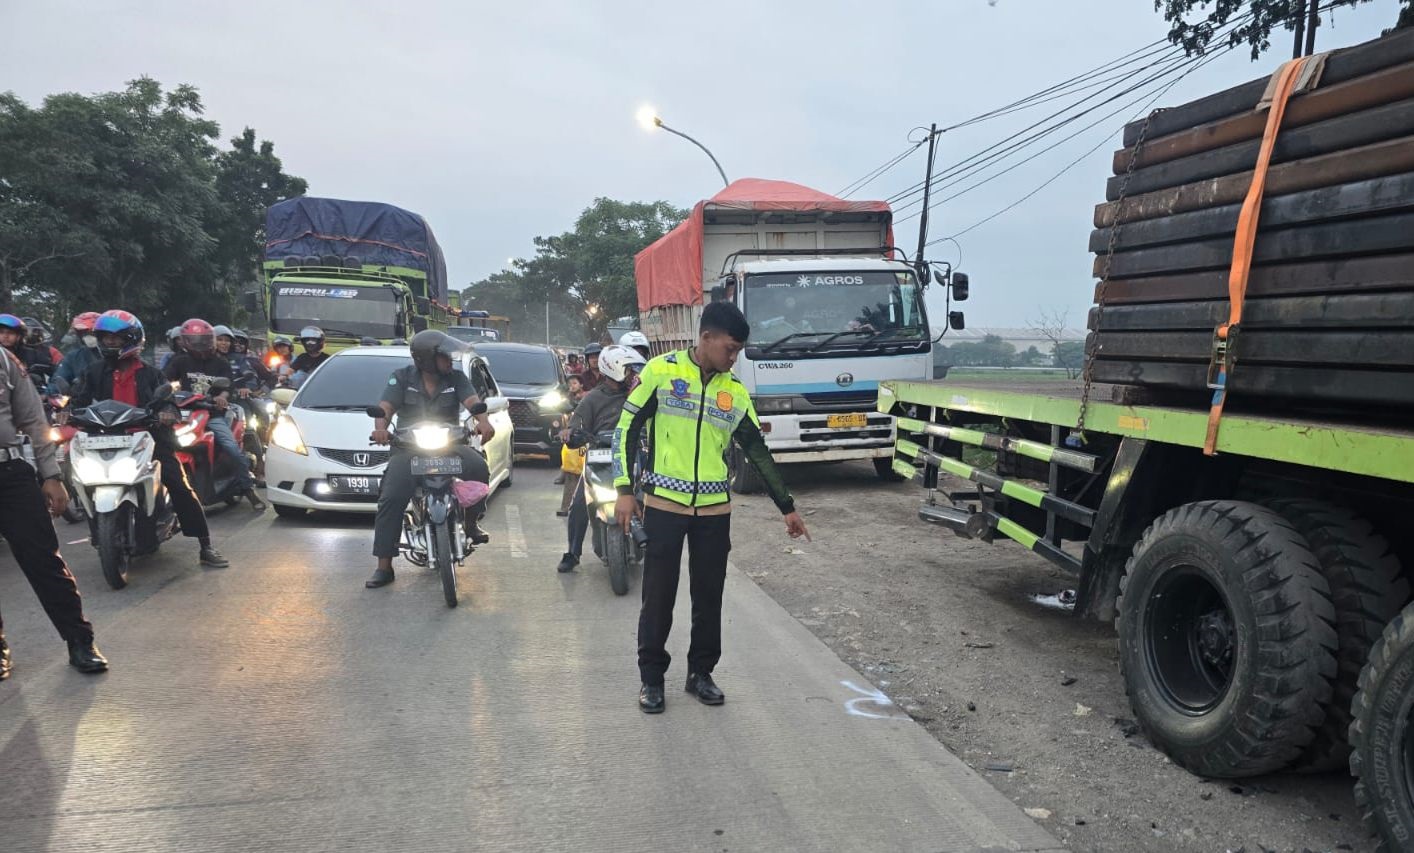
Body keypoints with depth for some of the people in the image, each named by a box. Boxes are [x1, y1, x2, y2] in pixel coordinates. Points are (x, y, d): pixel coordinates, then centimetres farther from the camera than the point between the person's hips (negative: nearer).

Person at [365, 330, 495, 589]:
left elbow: (472, 401, -10)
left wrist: (483, 421, -33)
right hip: (408, 448, -1)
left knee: (478, 467, -29)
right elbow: (385, 407, -9)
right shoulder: (402, 377, 3)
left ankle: (471, 522, -4)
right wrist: (380, 428, -33)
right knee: (391, 499, -18)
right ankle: (384, 567, -10)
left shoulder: (456, 378, 5)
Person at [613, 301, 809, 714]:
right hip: (664, 505, -3)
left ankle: (701, 672, 25)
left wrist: (787, 507, 14)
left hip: (714, 510, 4)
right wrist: (625, 490, -7)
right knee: (659, 595, 4)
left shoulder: (735, 392, 7)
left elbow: (758, 452, 13)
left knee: (709, 595, 10)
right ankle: (651, 677, 19)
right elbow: (627, 429, -2)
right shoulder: (662, 371, -4)